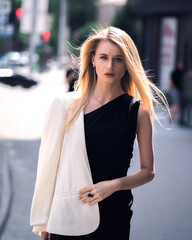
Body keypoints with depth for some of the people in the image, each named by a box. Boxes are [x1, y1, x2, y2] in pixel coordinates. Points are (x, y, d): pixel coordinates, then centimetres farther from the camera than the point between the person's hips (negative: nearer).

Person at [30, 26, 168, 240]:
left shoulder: (138, 112, 0)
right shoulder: (66, 106, 0)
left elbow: (148, 171, 5)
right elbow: (49, 164, 3)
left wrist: (114, 185, -12)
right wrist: (43, 221, 3)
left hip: (114, 221, 0)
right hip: (67, 216, 0)